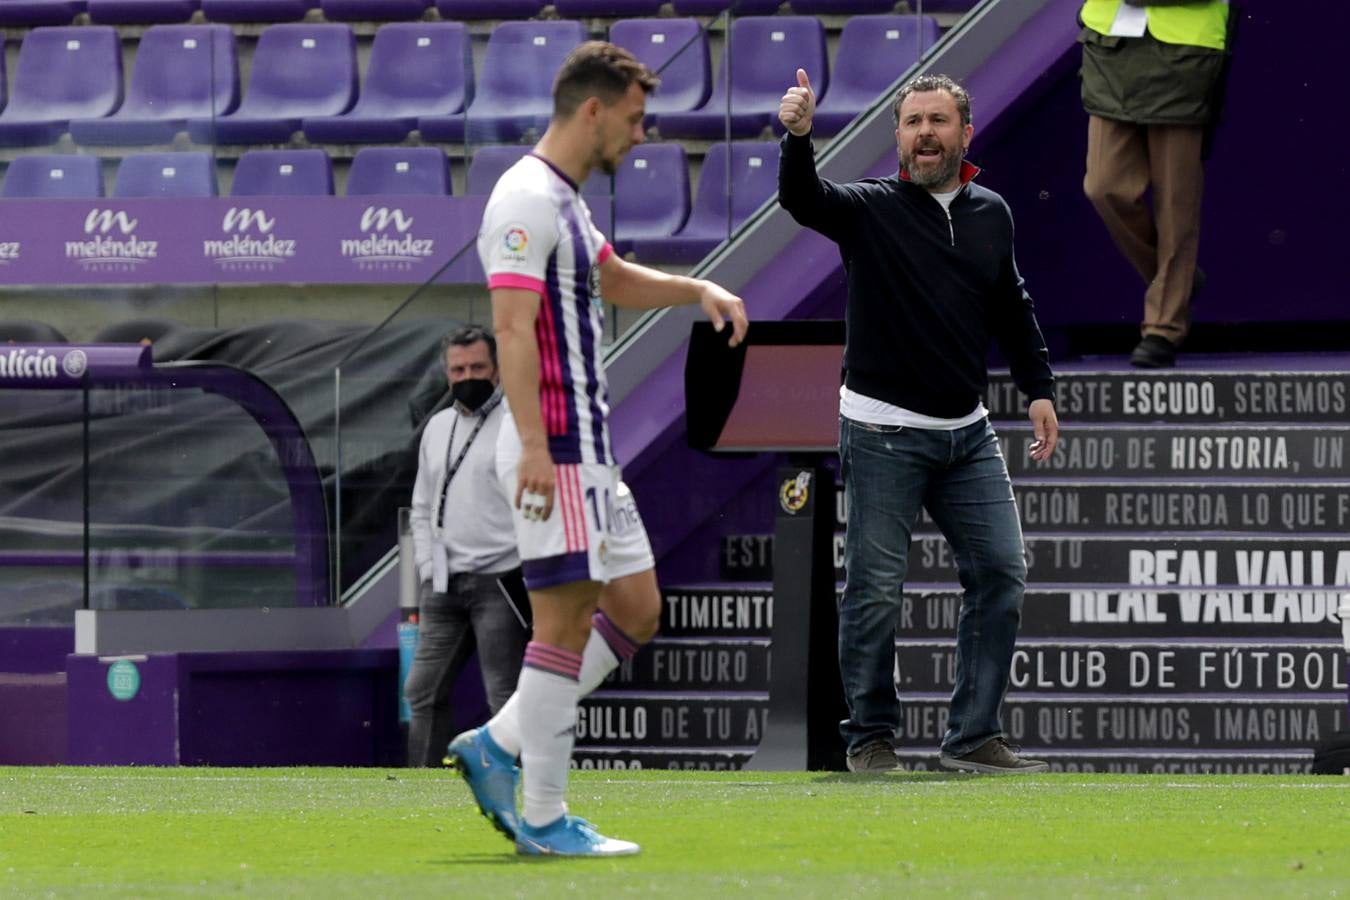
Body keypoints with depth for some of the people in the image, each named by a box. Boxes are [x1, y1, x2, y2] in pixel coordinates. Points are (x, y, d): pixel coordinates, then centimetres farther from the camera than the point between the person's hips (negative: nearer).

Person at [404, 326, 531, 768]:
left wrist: (525, 575, -14)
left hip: (497, 584, -7)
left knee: (505, 697, -7)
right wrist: (428, 569, 10)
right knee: (424, 691, 6)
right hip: (444, 586, 7)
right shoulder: (437, 428, 17)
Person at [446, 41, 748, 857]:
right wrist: (533, 446, -30)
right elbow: (514, 329, -22)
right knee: (566, 621, -8)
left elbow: (614, 281, 36)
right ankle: (543, 817, -5)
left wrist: (698, 289, 20)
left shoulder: (563, 200, 17)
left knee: (635, 612, 11)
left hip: (589, 446, 10)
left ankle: (497, 747, 14)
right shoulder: (527, 200, -14)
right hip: (555, 447, -10)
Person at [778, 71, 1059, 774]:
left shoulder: (991, 215, 9)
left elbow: (1011, 310, 22)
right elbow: (803, 200, -25)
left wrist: (1038, 388, 17)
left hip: (967, 434, 5)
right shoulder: (870, 210, -5)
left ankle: (972, 737, 10)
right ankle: (870, 736, 11)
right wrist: (797, 137, -44)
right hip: (884, 434, -5)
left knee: (1000, 573, 2)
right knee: (875, 588, -2)